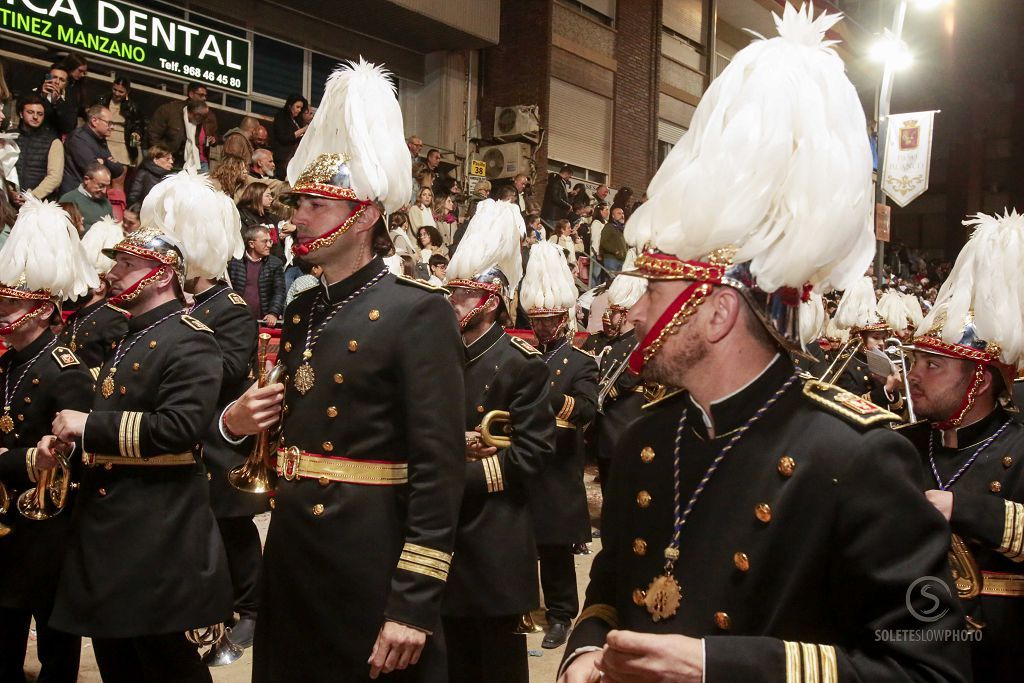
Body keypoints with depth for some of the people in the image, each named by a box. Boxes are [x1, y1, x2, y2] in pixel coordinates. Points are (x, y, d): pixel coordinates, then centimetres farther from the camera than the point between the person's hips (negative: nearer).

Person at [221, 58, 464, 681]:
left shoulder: (417, 311, -13)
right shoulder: (298, 311, 10)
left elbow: (439, 466, -17)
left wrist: (415, 603, -20)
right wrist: (238, 422, 0)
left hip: (372, 563, -7)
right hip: (292, 554, 7)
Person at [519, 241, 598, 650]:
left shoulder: (581, 361, -2)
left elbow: (587, 410, -17)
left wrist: (551, 394, -33)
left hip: (557, 471, -4)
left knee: (556, 545, 3)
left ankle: (560, 614, 16)